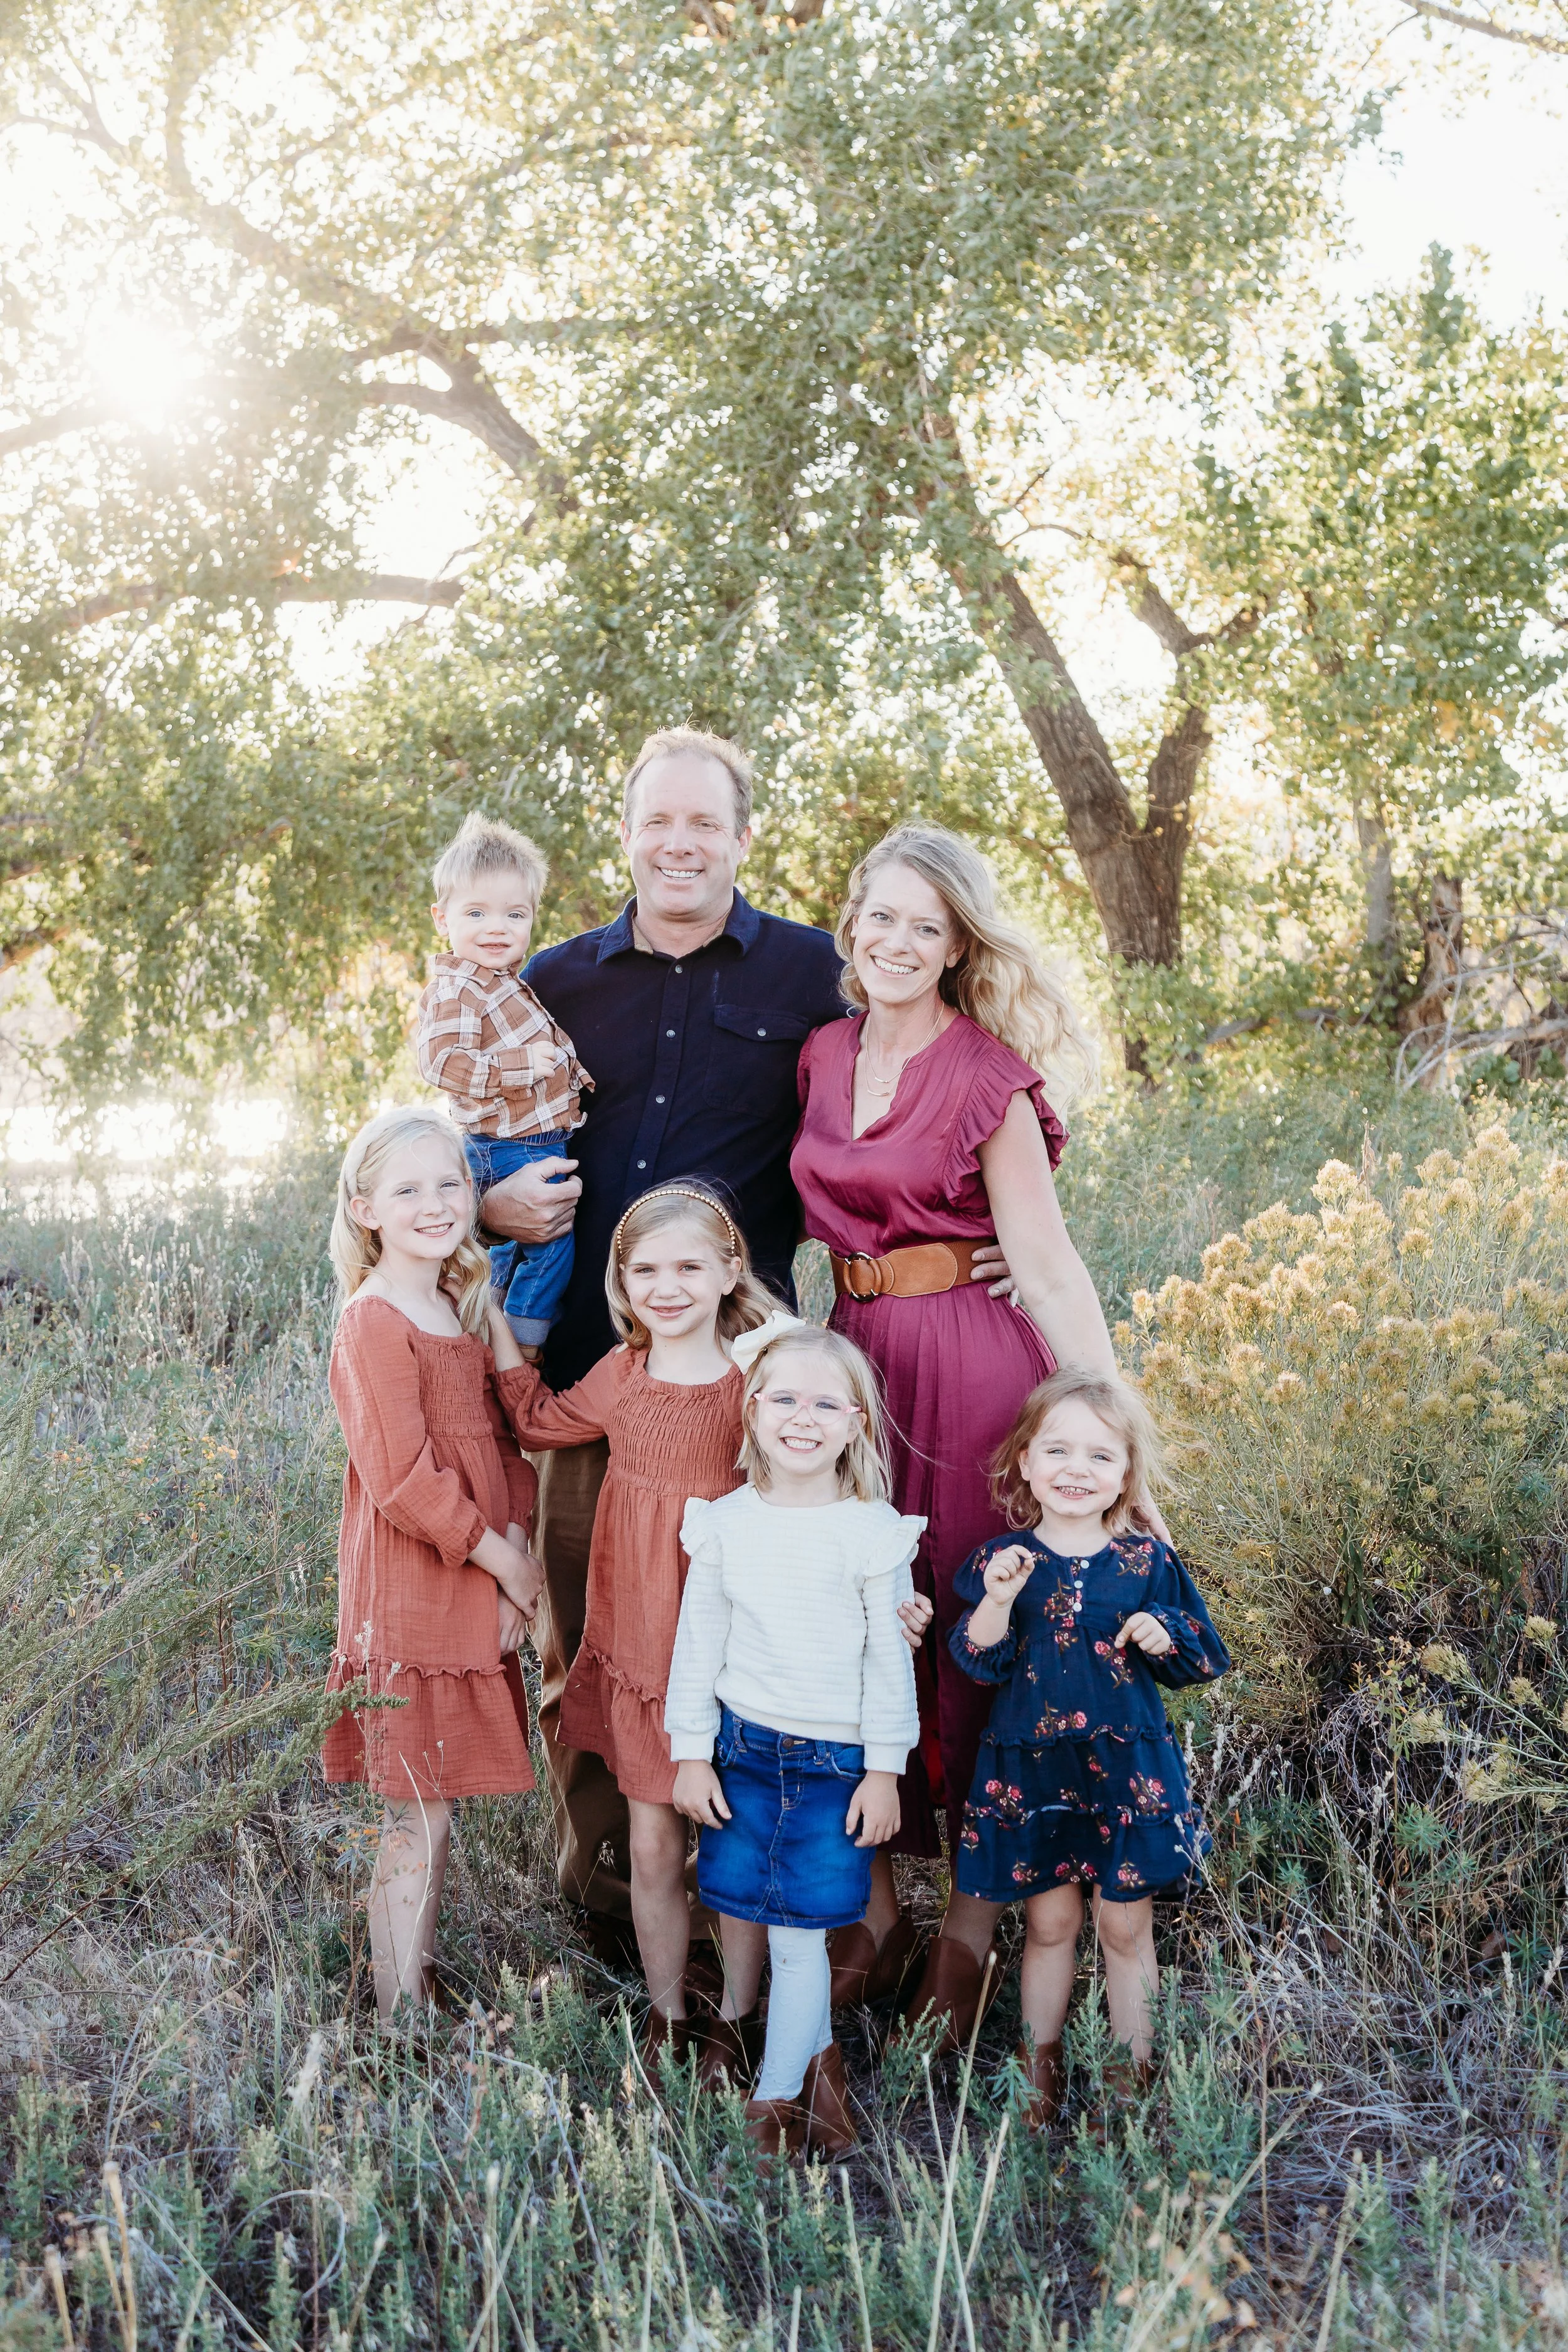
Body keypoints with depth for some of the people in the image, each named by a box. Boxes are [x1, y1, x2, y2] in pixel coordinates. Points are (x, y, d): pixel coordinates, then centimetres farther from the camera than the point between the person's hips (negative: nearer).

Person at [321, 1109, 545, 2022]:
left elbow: (501, 1440, 12)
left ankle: (421, 1977, 30)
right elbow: (402, 1482, -21)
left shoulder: (458, 1311, 12)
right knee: (419, 1821, -1)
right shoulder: (375, 1322, -16)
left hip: (474, 1594, 8)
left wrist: (518, 1548, -3)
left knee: (437, 1806, 17)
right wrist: (502, 1559, -12)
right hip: (411, 1601, -8)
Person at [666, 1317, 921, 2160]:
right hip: (742, 1746, 3)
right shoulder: (725, 1523, -1)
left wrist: (884, 1770, -4)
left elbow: (890, 1658, -4)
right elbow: (698, 1642, 5)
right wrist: (691, 1752, 4)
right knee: (735, 1907, 10)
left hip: (838, 1759, -3)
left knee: (798, 1930, -3)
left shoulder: (873, 1531, -8)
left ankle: (777, 2097, 12)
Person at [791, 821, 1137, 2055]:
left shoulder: (988, 1075, -6)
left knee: (971, 1630, 2)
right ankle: (874, 1905, 23)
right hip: (854, 1352, 5)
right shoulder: (824, 1055, 11)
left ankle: (973, 1927, 17)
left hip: (972, 1362, -5)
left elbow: (1047, 1261, -9)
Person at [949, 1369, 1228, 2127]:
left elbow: (1199, 1662, 5)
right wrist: (999, 1601, -25)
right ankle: (1039, 2067, 29)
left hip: (1127, 1767, 1)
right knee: (1050, 1922, 11)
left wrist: (1164, 1637, -15)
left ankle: (1135, 2072, 27)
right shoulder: (1001, 1560, -4)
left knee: (1126, 1926, 11)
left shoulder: (1147, 1562, -2)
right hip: (1031, 1771, 0)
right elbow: (980, 1663, -9)